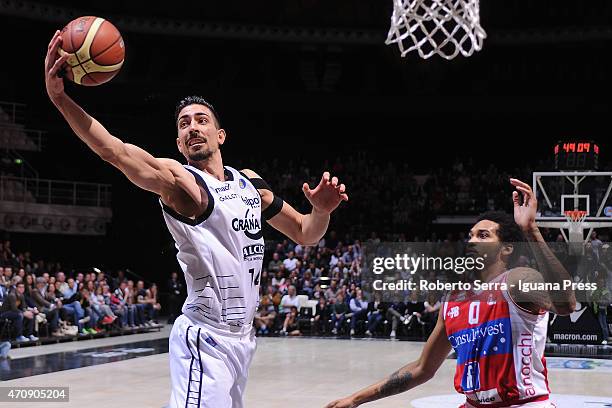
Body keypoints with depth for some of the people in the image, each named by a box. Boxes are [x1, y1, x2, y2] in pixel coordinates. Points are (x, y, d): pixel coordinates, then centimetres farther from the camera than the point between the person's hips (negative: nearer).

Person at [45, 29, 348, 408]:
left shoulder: (250, 182, 11)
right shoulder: (179, 181, -11)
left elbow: (305, 234, 18)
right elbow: (116, 151, -30)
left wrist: (321, 210, -5)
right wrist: (60, 97, -44)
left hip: (241, 336, 8)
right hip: (206, 338, -8)